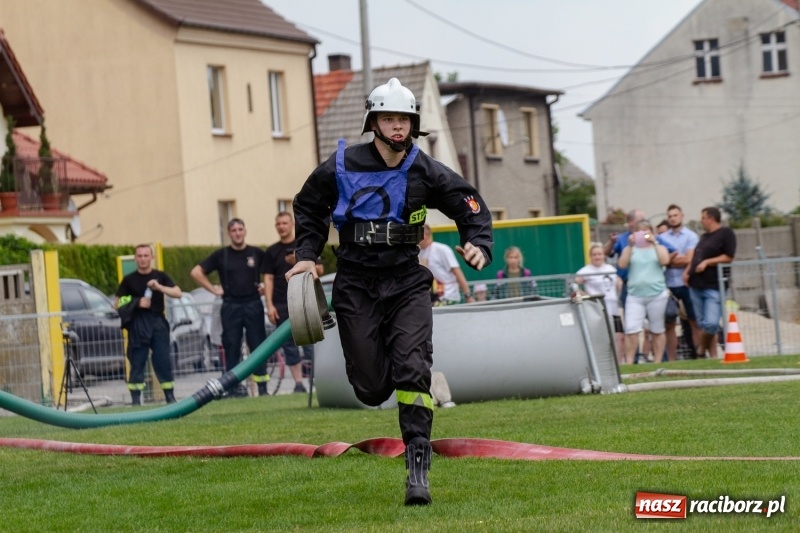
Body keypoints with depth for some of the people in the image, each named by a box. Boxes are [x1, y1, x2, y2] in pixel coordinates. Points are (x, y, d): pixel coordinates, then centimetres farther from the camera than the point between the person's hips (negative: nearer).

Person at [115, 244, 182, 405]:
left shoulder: (160, 276, 11)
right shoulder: (129, 280, 6)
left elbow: (178, 293, 0)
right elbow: (117, 303, 4)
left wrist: (159, 287, -14)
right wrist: (137, 303, -10)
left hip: (158, 321, 2)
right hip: (138, 324, -1)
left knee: (163, 361, 0)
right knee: (137, 362, -3)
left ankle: (170, 397, 5)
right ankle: (135, 400, -1)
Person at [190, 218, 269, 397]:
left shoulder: (257, 254, 5)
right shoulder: (221, 255, 4)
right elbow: (196, 272, 5)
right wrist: (213, 289, 1)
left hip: (253, 305, 0)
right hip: (230, 306, 0)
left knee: (258, 345, -1)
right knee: (231, 347, -1)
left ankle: (262, 386, 2)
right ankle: (234, 386, 1)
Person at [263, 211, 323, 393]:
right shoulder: (272, 251, 10)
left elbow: (319, 269, 4)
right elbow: (268, 279, 6)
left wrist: (299, 263, -12)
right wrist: (269, 305, -4)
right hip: (282, 305, 2)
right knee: (289, 344, 1)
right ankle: (299, 383, 4)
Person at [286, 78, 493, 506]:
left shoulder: (425, 172, -2)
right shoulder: (342, 166, -4)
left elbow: (471, 206, 7)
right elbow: (308, 207, 13)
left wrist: (478, 244, -12)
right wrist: (307, 254, 3)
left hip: (406, 281, 0)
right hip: (356, 285, 0)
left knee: (412, 370, -16)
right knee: (371, 388, -2)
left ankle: (418, 468, -12)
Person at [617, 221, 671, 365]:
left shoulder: (659, 248, 12)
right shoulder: (631, 249, 13)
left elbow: (665, 261, -8)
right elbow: (622, 264, -3)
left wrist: (654, 243, -12)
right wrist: (630, 246, -10)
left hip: (657, 295, 0)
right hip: (635, 295, 0)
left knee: (657, 330, 5)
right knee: (631, 331, -12)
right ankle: (629, 363, -12)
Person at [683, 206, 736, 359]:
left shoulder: (726, 233, -5)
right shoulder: (704, 236, 19)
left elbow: (729, 257, -12)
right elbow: (694, 256, 26)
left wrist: (707, 262, -16)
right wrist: (687, 271, 9)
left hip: (714, 286, -8)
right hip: (696, 285, 8)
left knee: (711, 323, -18)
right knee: (703, 324, 6)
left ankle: (701, 350, 1)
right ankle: (713, 356, 10)